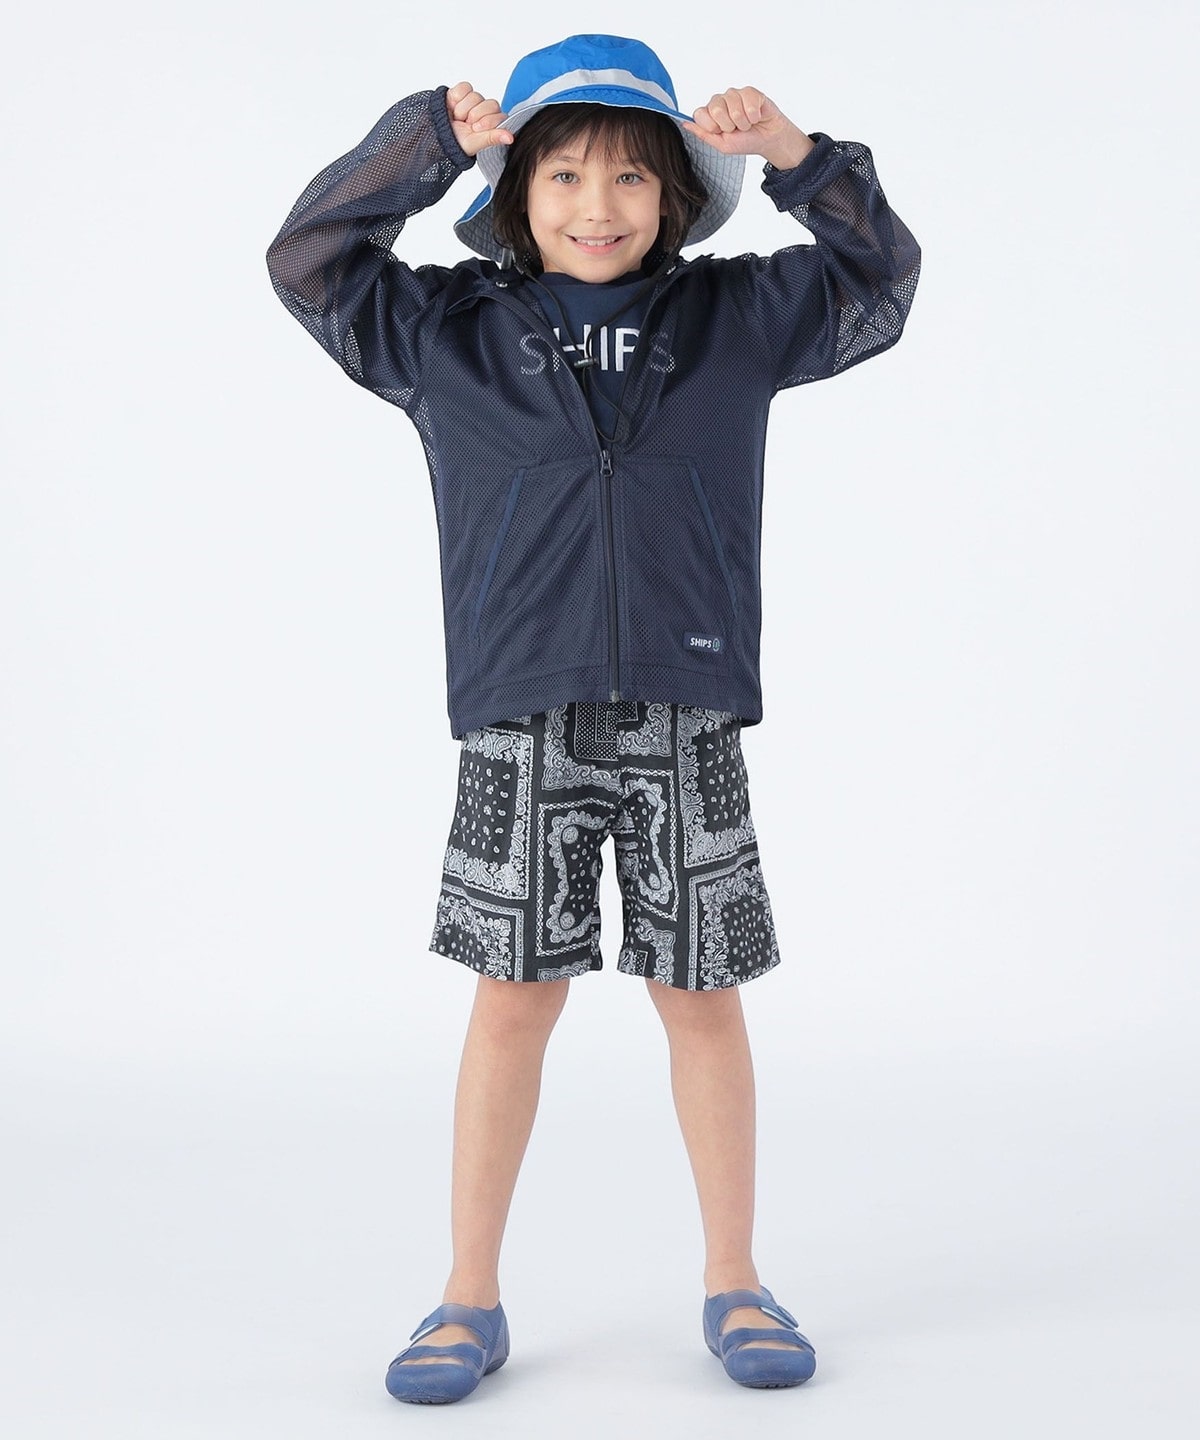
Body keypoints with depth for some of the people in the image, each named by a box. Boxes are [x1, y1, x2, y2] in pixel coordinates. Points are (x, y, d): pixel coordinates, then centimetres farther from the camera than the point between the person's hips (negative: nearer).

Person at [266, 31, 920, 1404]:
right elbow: (308, 260, 5)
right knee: (515, 994, 5)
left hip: (686, 713, 1)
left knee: (701, 994, 7)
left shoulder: (733, 317, 9)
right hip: (521, 716, 0)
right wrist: (432, 140, -5)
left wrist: (800, 157, -6)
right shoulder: (448, 329, 7)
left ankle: (733, 1286, 23)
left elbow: (879, 278, 11)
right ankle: (470, 1299, 19)